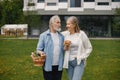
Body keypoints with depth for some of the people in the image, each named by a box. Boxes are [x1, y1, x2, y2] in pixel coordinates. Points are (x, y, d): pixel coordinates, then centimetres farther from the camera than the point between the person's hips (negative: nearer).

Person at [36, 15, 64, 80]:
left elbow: (62, 50, 13)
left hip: (59, 66, 4)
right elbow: (38, 49, 0)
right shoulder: (43, 35, -1)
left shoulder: (61, 36, 9)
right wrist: (41, 52, -22)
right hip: (48, 66, -3)